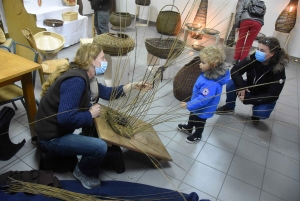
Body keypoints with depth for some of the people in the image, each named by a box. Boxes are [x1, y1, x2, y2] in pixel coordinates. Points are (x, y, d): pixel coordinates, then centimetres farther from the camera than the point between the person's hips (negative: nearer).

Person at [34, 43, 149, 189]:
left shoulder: (82, 75, 2)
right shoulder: (76, 80, -29)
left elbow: (106, 92, 12)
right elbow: (66, 118, -36)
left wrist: (132, 85, 6)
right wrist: (90, 114, -20)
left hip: (59, 127, 10)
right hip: (51, 137, -10)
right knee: (100, 147, -20)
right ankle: (83, 172, 12)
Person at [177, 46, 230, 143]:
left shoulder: (212, 83, -41)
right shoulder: (208, 73, -12)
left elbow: (204, 98, -37)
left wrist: (189, 104, -30)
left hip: (203, 110, -8)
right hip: (197, 105, 8)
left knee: (199, 122, 20)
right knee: (192, 116, 32)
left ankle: (197, 135, 48)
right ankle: (188, 128, 59)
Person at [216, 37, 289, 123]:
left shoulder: (279, 71, -26)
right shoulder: (253, 58, -21)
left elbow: (272, 96, -27)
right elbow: (235, 70, -19)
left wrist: (247, 99, -32)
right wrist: (241, 86, -35)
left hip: (266, 98, -2)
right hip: (249, 88, 3)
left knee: (262, 113, -32)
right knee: (231, 84, -24)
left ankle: (257, 113, 8)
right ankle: (229, 107, 3)